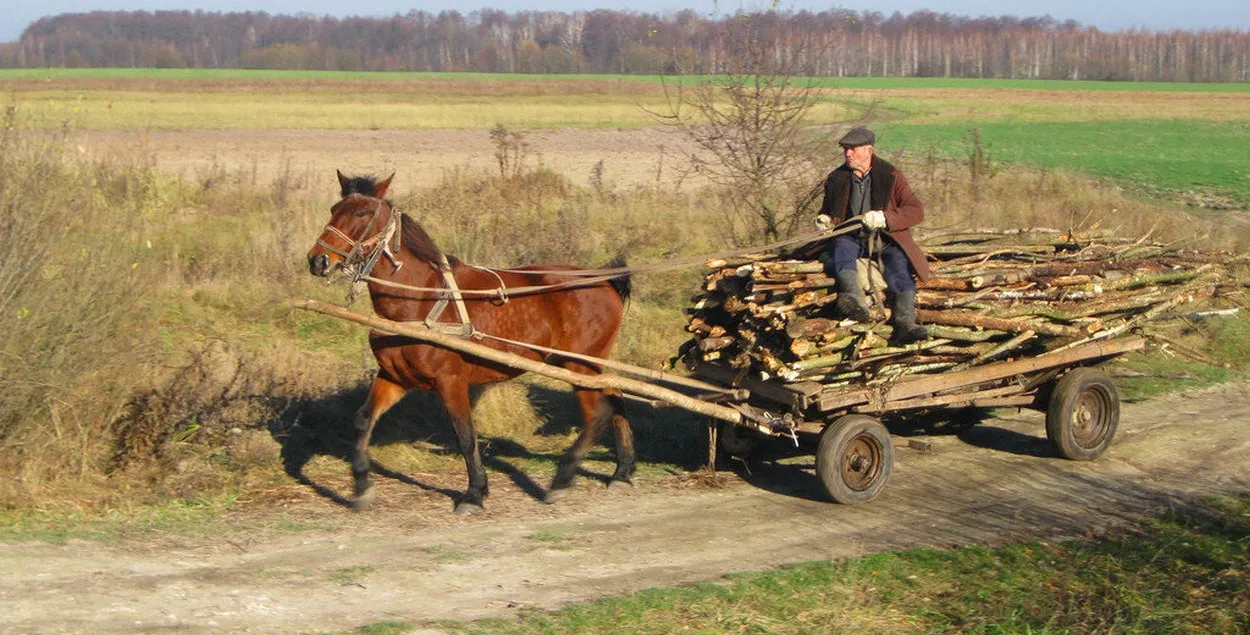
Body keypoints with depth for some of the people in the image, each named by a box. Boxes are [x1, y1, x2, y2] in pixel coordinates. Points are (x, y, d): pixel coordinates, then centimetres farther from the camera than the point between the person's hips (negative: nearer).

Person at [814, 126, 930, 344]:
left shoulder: (891, 175, 4)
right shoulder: (836, 179, 14)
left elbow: (916, 211, -3)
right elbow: (829, 212, 29)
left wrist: (884, 218, -18)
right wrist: (826, 220, 3)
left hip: (885, 240, -1)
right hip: (852, 238, 1)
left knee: (899, 263, -31)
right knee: (840, 248, -33)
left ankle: (904, 323, -43)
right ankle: (856, 298, -59)